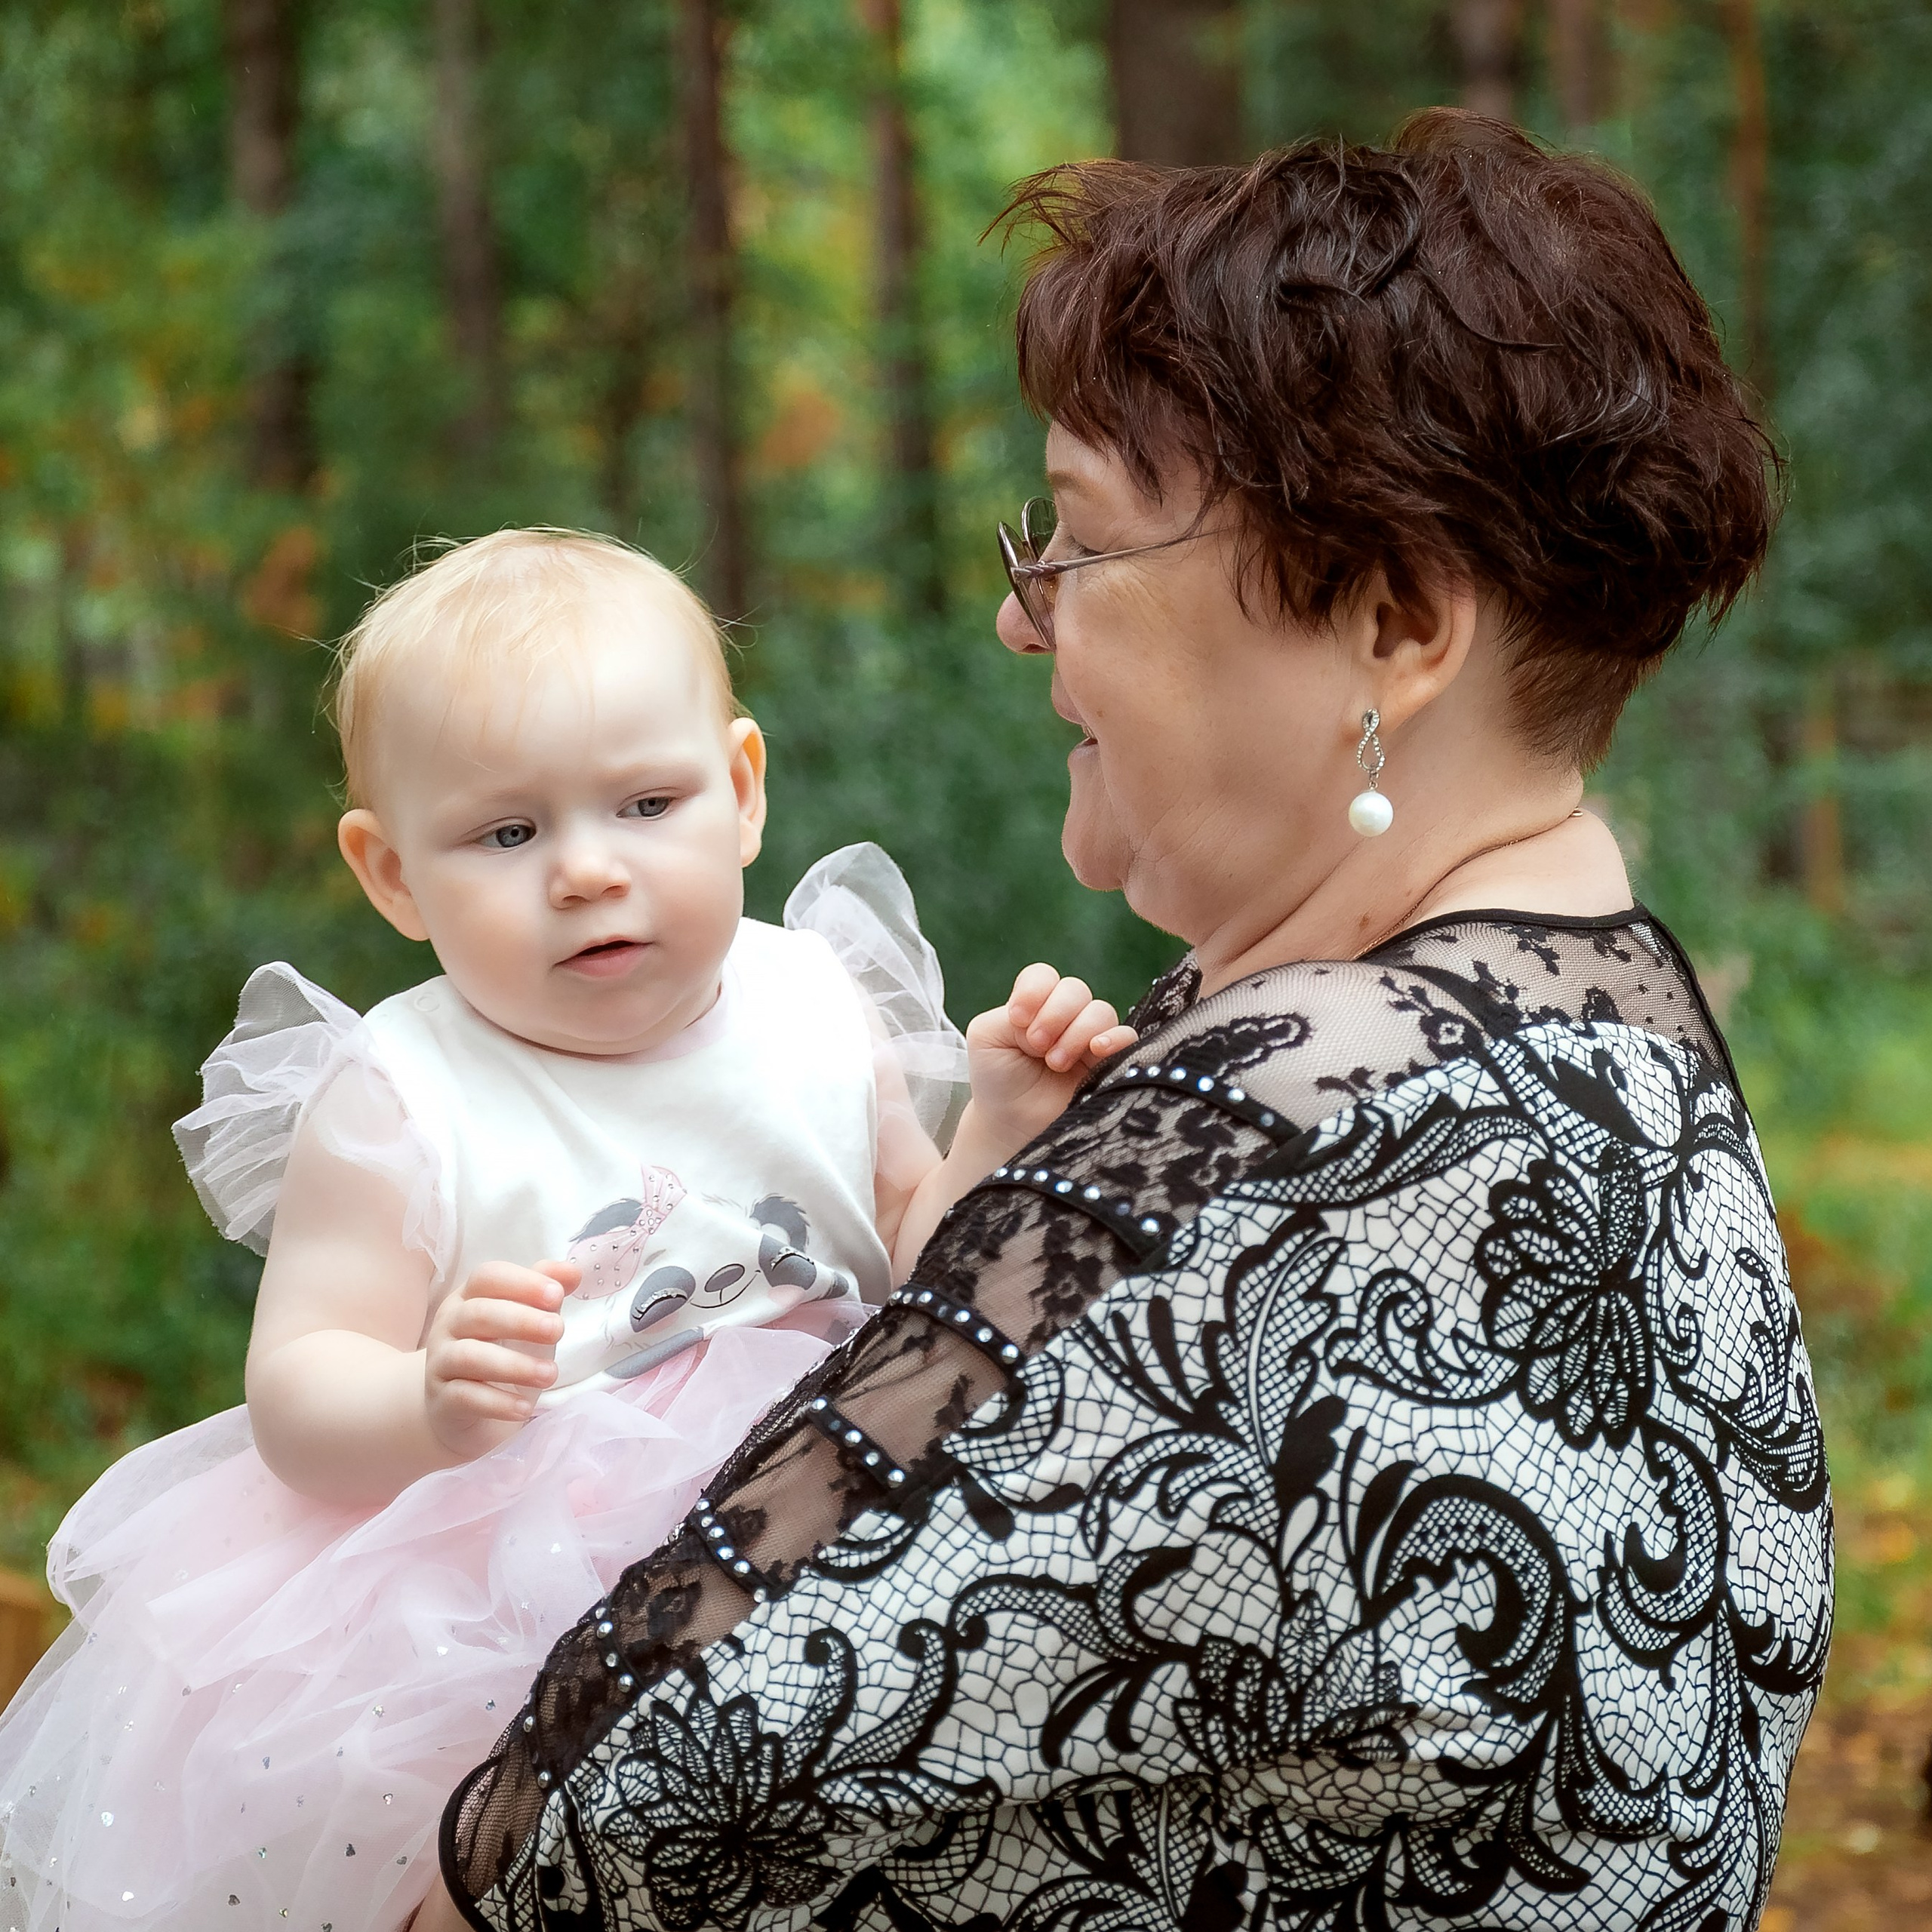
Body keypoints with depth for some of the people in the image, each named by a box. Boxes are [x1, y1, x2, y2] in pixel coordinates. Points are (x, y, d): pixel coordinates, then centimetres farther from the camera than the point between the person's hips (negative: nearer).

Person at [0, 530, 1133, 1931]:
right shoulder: (397, 1106, -10)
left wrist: (1004, 1131, -10)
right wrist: (427, 1407, -35)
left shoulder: (822, 1015, 1)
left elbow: (925, 1277, 7)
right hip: (493, 1596, -3)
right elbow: (298, 1394, -15)